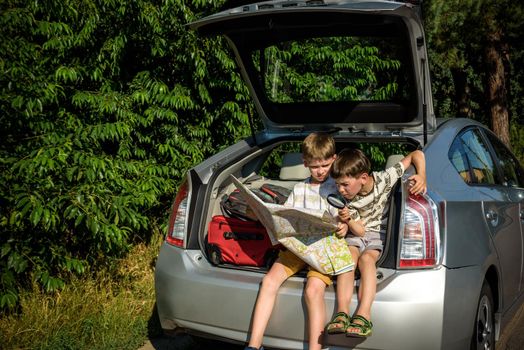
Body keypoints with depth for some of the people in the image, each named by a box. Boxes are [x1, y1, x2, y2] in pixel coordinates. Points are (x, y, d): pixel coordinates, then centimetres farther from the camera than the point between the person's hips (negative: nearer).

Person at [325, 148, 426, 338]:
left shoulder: (384, 179, -15)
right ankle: (342, 313, -42)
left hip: (380, 234, -2)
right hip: (356, 236, 2)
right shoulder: (349, 202, -9)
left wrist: (422, 177, -24)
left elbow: (416, 154, -8)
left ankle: (363, 315, -47)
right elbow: (360, 230, -9)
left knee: (366, 258, -32)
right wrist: (348, 221, -29)